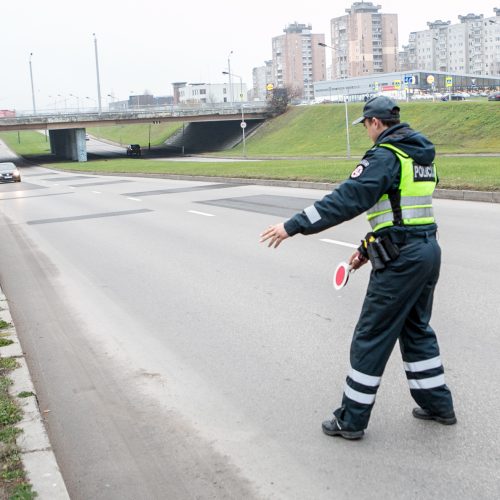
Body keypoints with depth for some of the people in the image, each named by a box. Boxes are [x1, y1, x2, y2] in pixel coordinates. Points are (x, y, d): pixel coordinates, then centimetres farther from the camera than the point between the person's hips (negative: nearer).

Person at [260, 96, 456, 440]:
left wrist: (293, 226, -23)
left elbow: (347, 200, -24)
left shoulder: (385, 156, -14)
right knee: (417, 328, 23)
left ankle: (352, 419, 11)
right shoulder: (420, 156, 14)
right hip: (428, 250, 9)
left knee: (371, 337, 1)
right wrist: (369, 249, 22)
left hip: (401, 260, -9)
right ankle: (437, 403, 32)